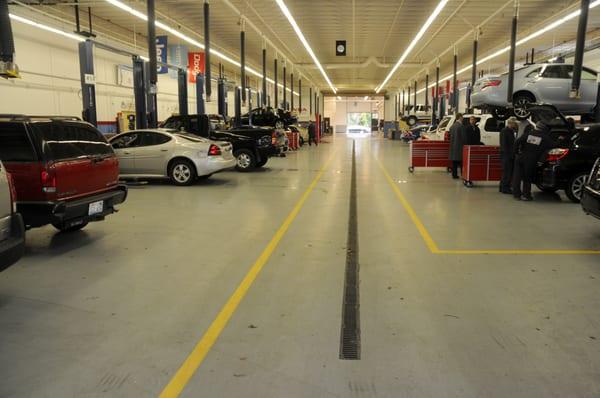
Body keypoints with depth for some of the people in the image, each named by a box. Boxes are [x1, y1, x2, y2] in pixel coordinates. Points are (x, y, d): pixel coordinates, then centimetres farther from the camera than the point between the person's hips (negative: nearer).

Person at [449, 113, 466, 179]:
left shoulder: (452, 126, 9)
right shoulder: (461, 126, -13)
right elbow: (464, 137, -13)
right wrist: (465, 145, -3)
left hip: (453, 146, 7)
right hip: (460, 146, -7)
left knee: (454, 162, 9)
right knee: (461, 162, -2)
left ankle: (454, 175, 11)